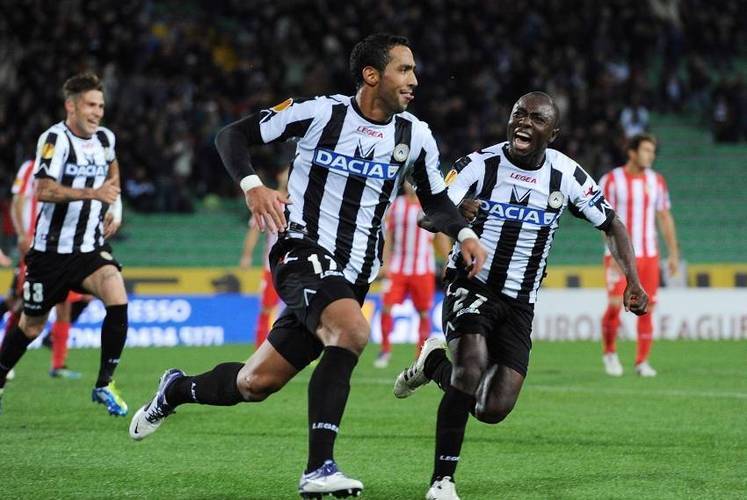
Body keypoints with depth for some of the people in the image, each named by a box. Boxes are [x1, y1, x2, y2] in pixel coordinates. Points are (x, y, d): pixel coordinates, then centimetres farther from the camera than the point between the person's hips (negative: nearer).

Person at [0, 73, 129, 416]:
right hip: (51, 250, -4)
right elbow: (43, 190, -28)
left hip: (90, 248, 4)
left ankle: (104, 385, -9)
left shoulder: (105, 138, 5)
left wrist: (115, 207, 17)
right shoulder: (56, 138, -15)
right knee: (31, 326, 7)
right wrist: (94, 194, -35)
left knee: (118, 301, -20)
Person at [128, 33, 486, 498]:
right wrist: (252, 185, -18)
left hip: (352, 275, 5)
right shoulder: (319, 113, -7)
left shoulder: (415, 136, 5)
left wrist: (464, 233, -2)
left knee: (255, 383, 6)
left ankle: (178, 388, 38)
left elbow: (436, 199, 18)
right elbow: (232, 135, 0)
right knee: (353, 331, -34)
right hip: (303, 251, -5)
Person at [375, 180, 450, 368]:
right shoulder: (396, 205, 5)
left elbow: (442, 240, 4)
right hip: (398, 267, 1)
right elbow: (389, 237, 8)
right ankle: (385, 349, 6)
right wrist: (385, 263, 1)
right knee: (386, 307, -9)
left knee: (424, 313, 1)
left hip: (423, 269, -1)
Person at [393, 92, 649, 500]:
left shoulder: (566, 176, -3)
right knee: (472, 367, -30)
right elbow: (427, 216, -20)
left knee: (493, 410, -7)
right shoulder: (480, 164, -10)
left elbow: (611, 226, 9)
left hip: (519, 304, 3)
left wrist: (632, 282, -3)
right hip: (471, 286, -3)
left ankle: (436, 363, 24)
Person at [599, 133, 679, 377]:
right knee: (615, 305, -13)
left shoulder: (657, 181, 9)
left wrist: (673, 254, 9)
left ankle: (642, 361, 10)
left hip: (649, 255, 4)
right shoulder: (611, 180, -4)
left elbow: (665, 218, 13)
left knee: (647, 307, 0)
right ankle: (609, 353, 10)